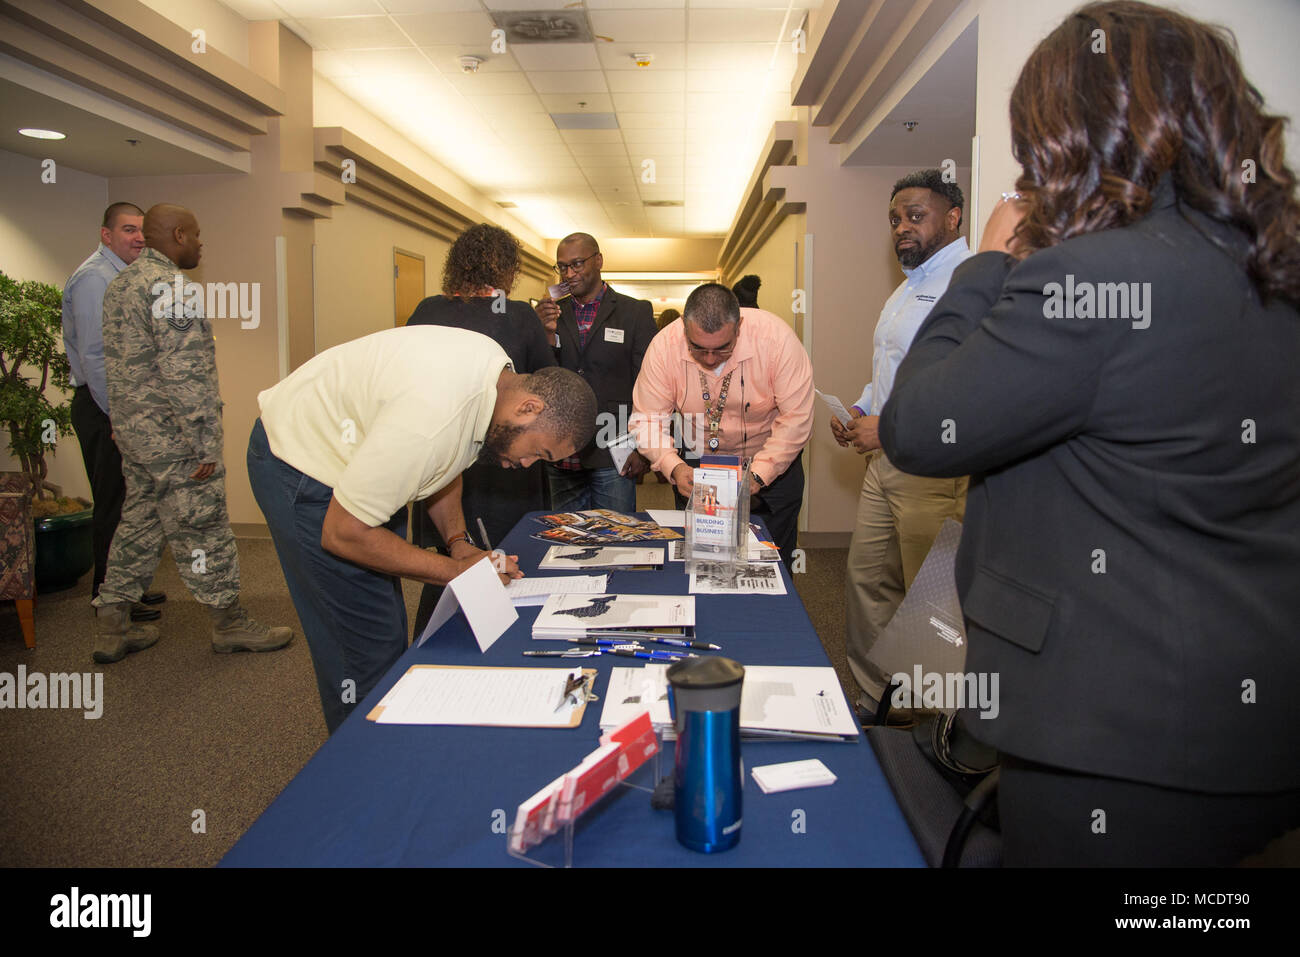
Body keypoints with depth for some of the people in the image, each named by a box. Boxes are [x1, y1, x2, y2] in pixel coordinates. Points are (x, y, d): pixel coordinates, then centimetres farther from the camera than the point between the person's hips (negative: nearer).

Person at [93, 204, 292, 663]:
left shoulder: (120, 284, 15)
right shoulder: (169, 286, -18)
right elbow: (184, 373, -23)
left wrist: (129, 421, 24)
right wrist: (205, 444, -21)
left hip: (132, 432, 10)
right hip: (171, 437, -10)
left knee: (138, 525, 16)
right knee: (203, 530, 1)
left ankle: (112, 628, 23)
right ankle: (229, 623, 13)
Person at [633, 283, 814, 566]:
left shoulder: (776, 338, -26)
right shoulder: (665, 346, -21)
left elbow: (797, 417, -23)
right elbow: (649, 418, -15)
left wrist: (757, 475, -29)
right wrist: (674, 468, -31)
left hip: (771, 470, -1)